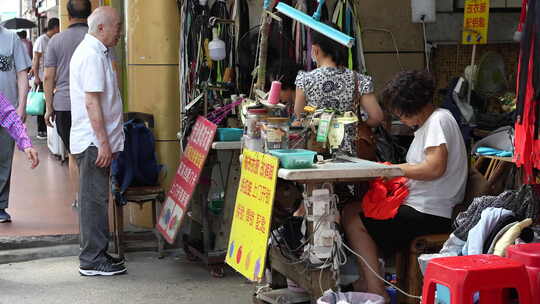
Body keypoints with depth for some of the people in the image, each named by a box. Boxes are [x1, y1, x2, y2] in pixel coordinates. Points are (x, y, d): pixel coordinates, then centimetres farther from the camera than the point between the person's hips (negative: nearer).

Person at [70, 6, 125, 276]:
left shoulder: (92, 51, 17)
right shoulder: (92, 55, -16)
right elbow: (92, 103, -22)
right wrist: (104, 143, -22)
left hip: (96, 142, 11)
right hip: (94, 142, -11)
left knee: (95, 199, 14)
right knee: (94, 200, -5)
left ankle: (96, 254, 22)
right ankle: (92, 261, 0)